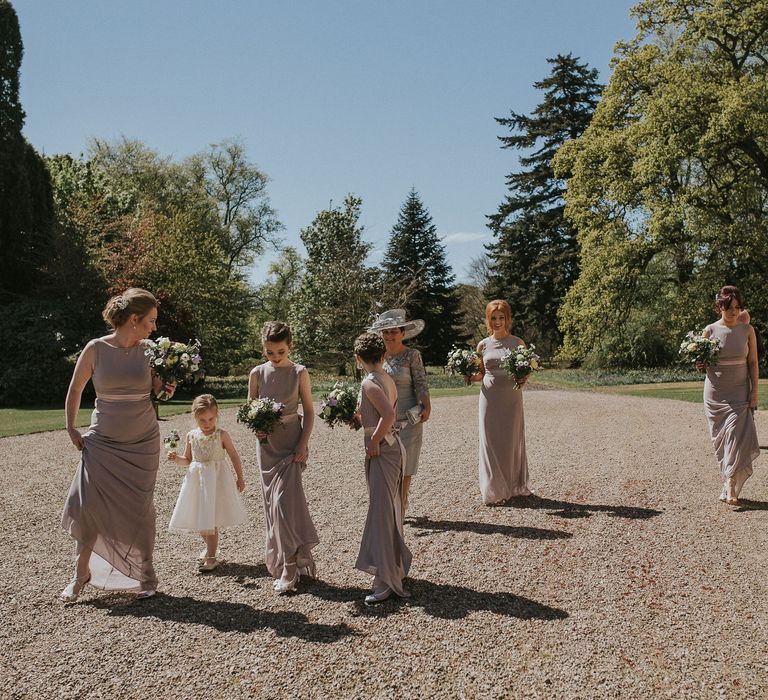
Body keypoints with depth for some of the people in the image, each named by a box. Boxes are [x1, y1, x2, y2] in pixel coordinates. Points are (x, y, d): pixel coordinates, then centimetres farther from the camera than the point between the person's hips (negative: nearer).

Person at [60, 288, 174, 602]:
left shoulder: (148, 350, -2)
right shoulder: (96, 349, -7)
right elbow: (75, 389, 4)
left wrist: (167, 388, -11)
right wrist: (71, 429, 1)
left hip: (143, 443, 1)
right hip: (102, 442, -1)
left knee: (139, 510, 5)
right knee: (88, 504, -6)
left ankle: (144, 576, 20)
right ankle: (82, 573, 16)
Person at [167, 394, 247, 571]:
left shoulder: (221, 435, -8)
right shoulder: (191, 436, 2)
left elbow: (234, 456, 1)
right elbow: (188, 460, 12)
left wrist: (240, 478, 4)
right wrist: (176, 458, -9)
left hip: (216, 478, -4)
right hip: (197, 479, 4)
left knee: (211, 520, -4)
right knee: (199, 518, 11)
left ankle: (211, 557, 4)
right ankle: (209, 546, 37)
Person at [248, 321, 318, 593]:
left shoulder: (299, 372, -5)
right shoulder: (257, 373, 1)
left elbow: (309, 411, -1)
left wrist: (303, 444, -10)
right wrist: (256, 428, -11)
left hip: (291, 443, -3)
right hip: (266, 444, 4)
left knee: (285, 501, -11)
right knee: (272, 503, 8)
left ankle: (289, 570, 0)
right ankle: (284, 565, 23)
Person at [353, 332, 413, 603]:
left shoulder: (369, 383, -16)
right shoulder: (387, 379, 10)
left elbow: (389, 414, -28)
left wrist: (374, 442, -19)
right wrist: (359, 418, 18)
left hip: (382, 449, -10)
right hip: (393, 445, 10)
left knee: (381, 511, -7)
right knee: (391, 509, 19)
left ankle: (386, 580, -5)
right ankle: (396, 566, 33)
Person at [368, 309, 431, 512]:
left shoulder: (412, 355, -5)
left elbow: (421, 384, -9)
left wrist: (426, 407, -20)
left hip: (407, 419, -4)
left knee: (404, 466, 5)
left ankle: (400, 508, 18)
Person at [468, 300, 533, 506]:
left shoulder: (517, 343, 2)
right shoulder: (483, 345, 6)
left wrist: (524, 378, -14)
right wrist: (470, 376, -8)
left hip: (512, 397, -1)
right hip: (490, 396, 1)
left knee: (513, 440, 6)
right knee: (491, 441, 2)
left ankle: (515, 485, 22)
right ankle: (494, 491, 13)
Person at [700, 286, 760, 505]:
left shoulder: (747, 330, 0)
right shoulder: (710, 330, -1)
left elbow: (753, 362, 3)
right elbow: (703, 362, 8)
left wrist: (754, 391, -3)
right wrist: (700, 364, -15)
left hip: (739, 392, -1)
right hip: (715, 393, 1)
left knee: (736, 436, -11)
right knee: (721, 438, 5)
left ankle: (730, 488, -9)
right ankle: (730, 484, 18)